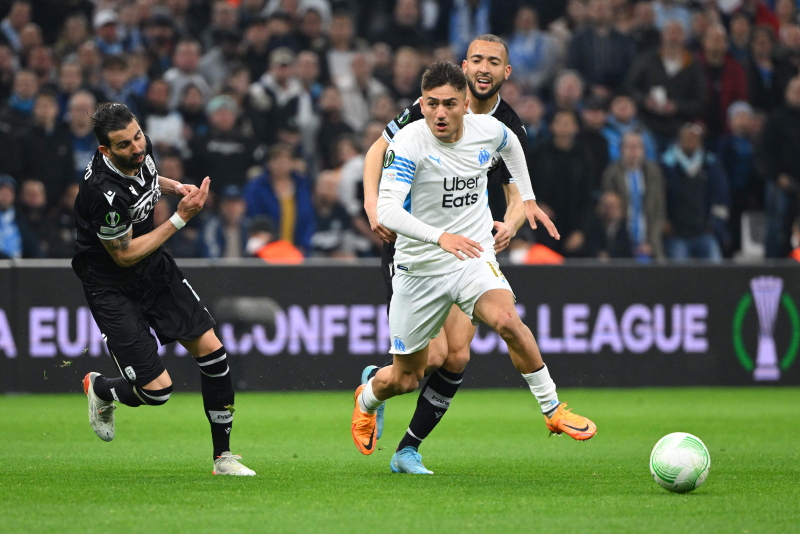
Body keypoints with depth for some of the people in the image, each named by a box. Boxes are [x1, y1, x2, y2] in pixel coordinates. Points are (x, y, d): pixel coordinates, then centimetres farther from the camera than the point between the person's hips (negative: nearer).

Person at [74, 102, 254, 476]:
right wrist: (181, 218, -20)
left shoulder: (140, 151, -9)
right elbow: (124, 256, -20)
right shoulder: (105, 193, -33)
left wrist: (175, 187, -2)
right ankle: (99, 390, 26)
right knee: (157, 390, -10)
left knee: (211, 350, -3)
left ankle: (223, 457, 9)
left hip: (156, 267, 7)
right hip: (113, 286, -7)